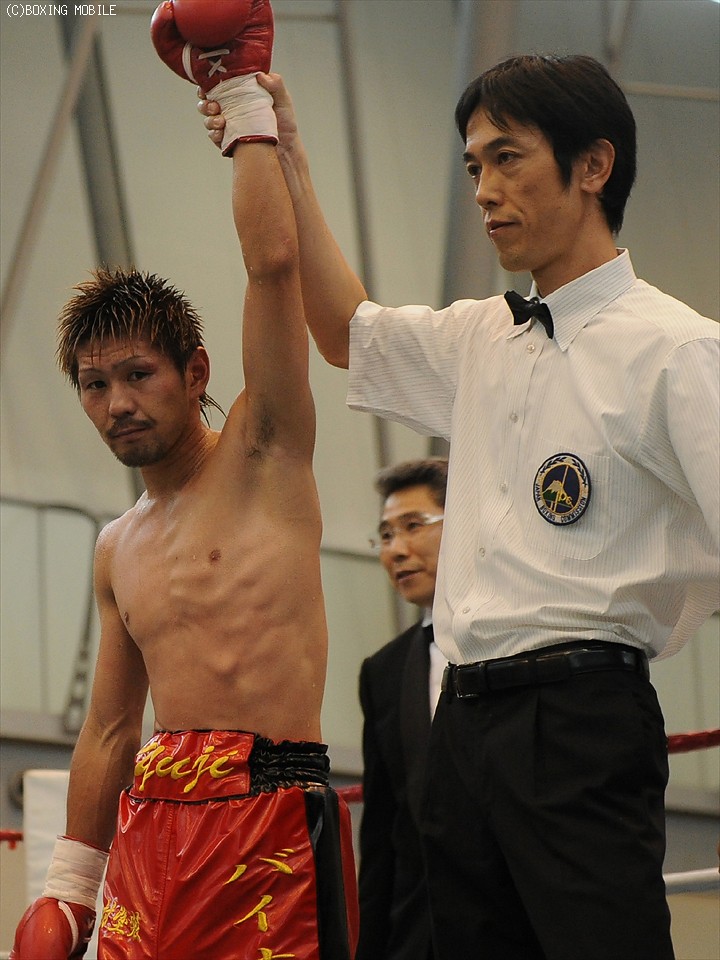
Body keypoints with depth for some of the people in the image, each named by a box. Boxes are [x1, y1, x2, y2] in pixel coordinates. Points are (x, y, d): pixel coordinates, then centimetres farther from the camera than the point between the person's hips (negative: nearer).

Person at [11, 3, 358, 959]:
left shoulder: (262, 455, 4)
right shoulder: (118, 552, 20)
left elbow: (274, 263, -8)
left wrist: (246, 93, -2)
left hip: (270, 818, -5)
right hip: (151, 831, 5)